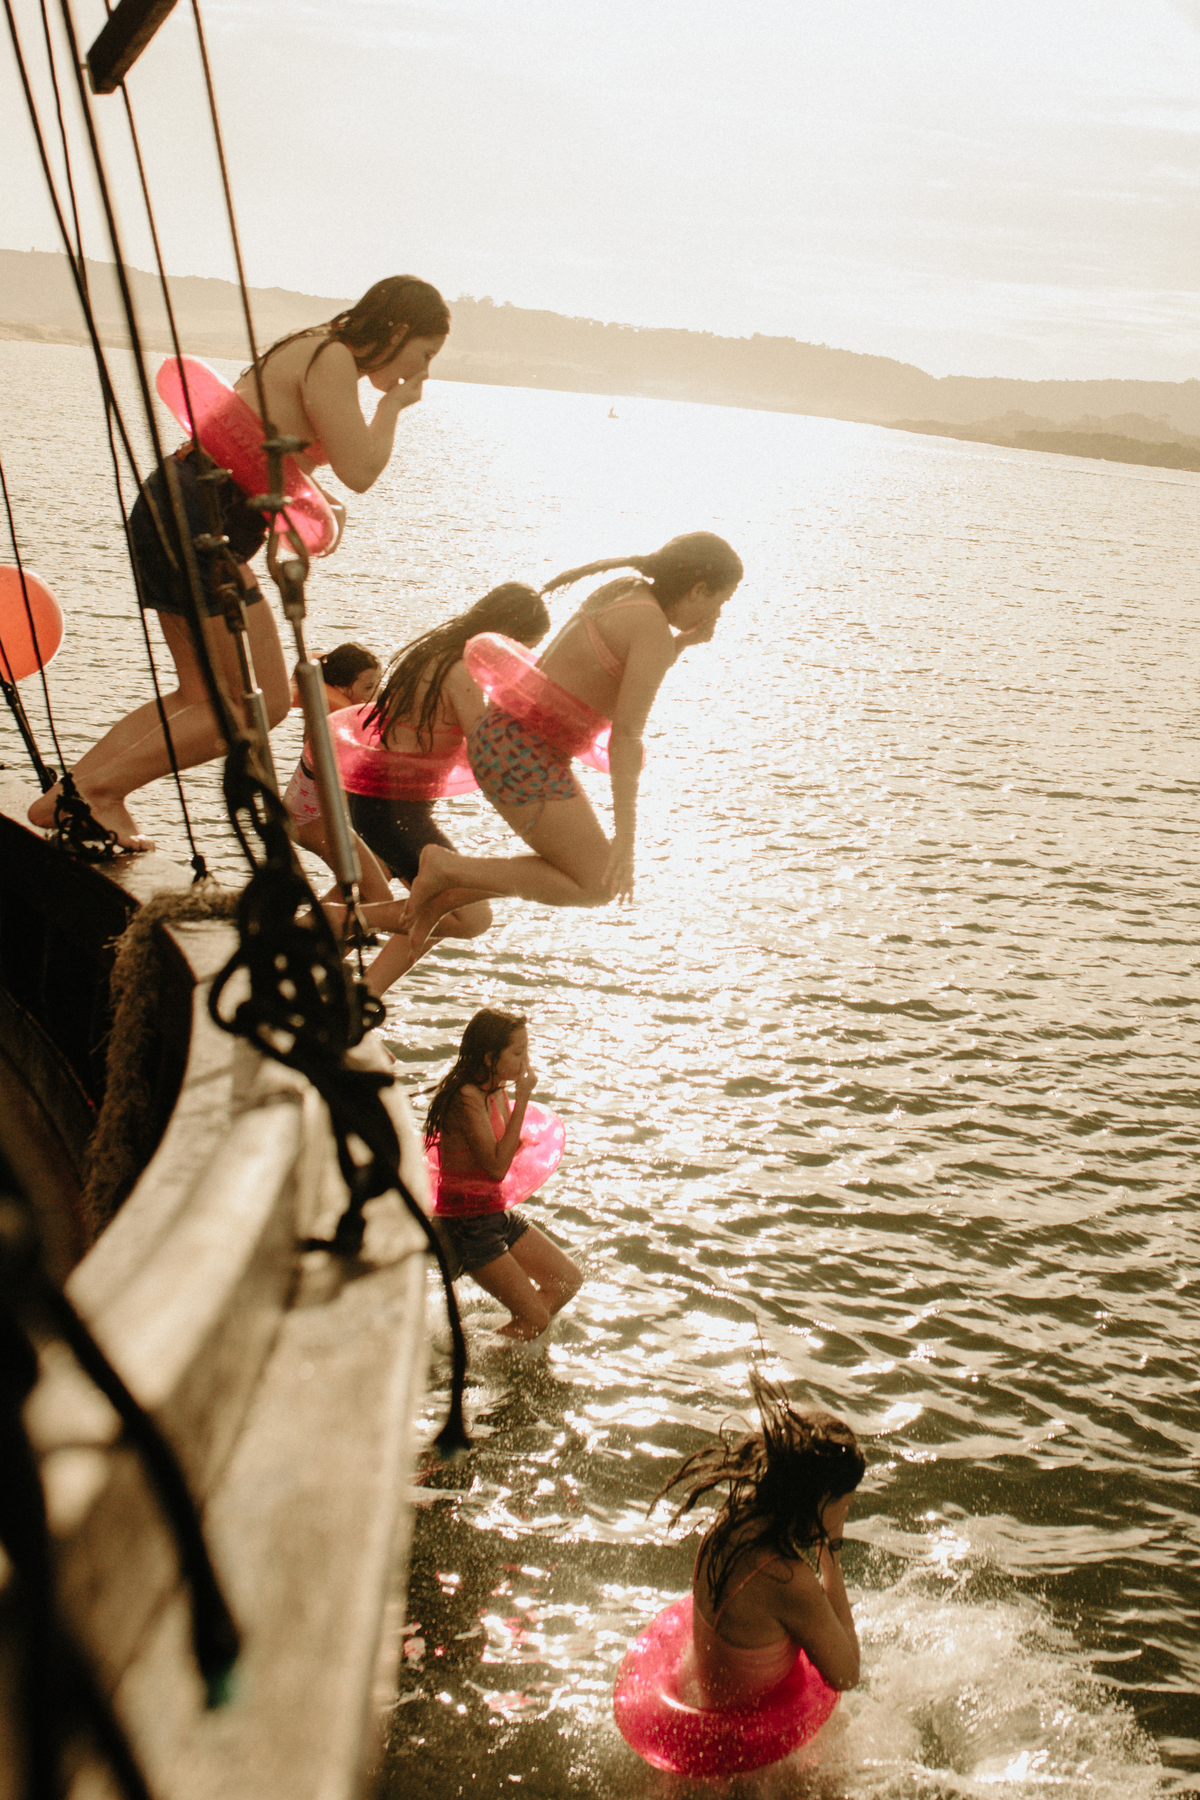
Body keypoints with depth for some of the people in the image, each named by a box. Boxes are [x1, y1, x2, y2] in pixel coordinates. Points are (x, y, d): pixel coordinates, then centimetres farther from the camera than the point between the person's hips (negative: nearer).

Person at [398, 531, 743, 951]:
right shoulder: (655, 632, -15)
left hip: (501, 737, 10)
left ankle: (444, 896, 16)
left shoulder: (626, 588, 11)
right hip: (524, 758, -10)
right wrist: (624, 839, -20)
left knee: (587, 870, 19)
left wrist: (683, 643, 11)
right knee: (597, 888, 0)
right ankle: (448, 867, -1)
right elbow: (626, 735, -21)